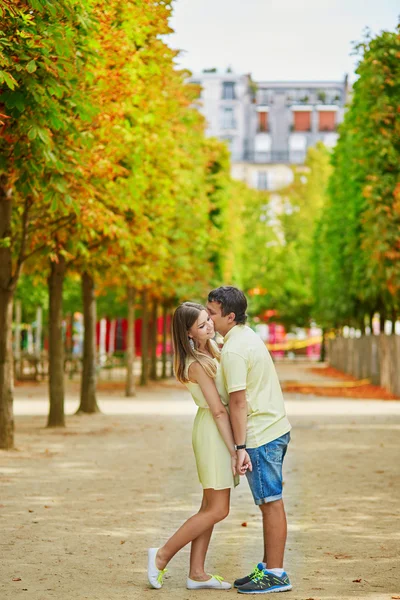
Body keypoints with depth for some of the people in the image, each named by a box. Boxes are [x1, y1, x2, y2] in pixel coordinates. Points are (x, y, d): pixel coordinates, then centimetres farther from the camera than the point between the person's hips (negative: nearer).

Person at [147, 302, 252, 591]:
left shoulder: (211, 348, 6)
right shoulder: (198, 364, -20)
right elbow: (218, 411, -21)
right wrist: (234, 452, -21)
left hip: (219, 429, 9)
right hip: (214, 432, -9)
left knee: (211, 507, 11)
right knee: (217, 510, -5)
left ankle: (197, 574, 15)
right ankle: (162, 556, 4)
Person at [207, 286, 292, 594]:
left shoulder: (233, 351, -18)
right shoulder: (247, 335, 12)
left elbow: (238, 401, -21)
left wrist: (240, 447, -20)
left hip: (261, 435, -10)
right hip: (276, 428, 10)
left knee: (271, 503, -4)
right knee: (270, 503, 14)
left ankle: (276, 574, 2)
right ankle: (268, 567, 22)